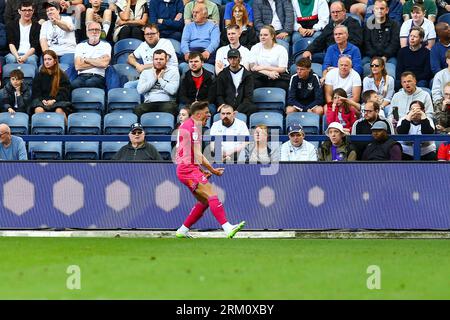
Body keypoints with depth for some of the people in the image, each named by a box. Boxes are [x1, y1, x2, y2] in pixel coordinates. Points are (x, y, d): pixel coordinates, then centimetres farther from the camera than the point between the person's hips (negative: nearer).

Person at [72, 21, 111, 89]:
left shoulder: (106, 45, 14)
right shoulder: (80, 46, 19)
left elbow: (104, 63, -5)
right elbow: (77, 66, 5)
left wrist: (86, 60, 4)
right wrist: (97, 63, 3)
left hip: (98, 77, -1)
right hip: (82, 76, 2)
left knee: (89, 83, -40)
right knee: (74, 84, -37)